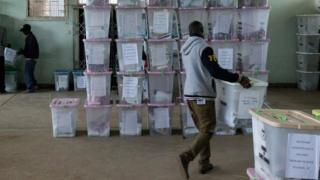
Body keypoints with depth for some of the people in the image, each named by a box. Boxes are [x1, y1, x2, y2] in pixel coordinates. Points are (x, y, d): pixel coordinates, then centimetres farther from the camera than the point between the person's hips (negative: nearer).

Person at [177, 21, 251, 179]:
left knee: (202, 129, 16)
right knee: (207, 130, -1)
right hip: (202, 95, -8)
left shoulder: (184, 49, 10)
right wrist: (239, 78, -13)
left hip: (189, 94, 8)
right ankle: (186, 157, -17)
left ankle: (204, 164, 18)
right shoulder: (203, 48, -15)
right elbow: (216, 71, -21)